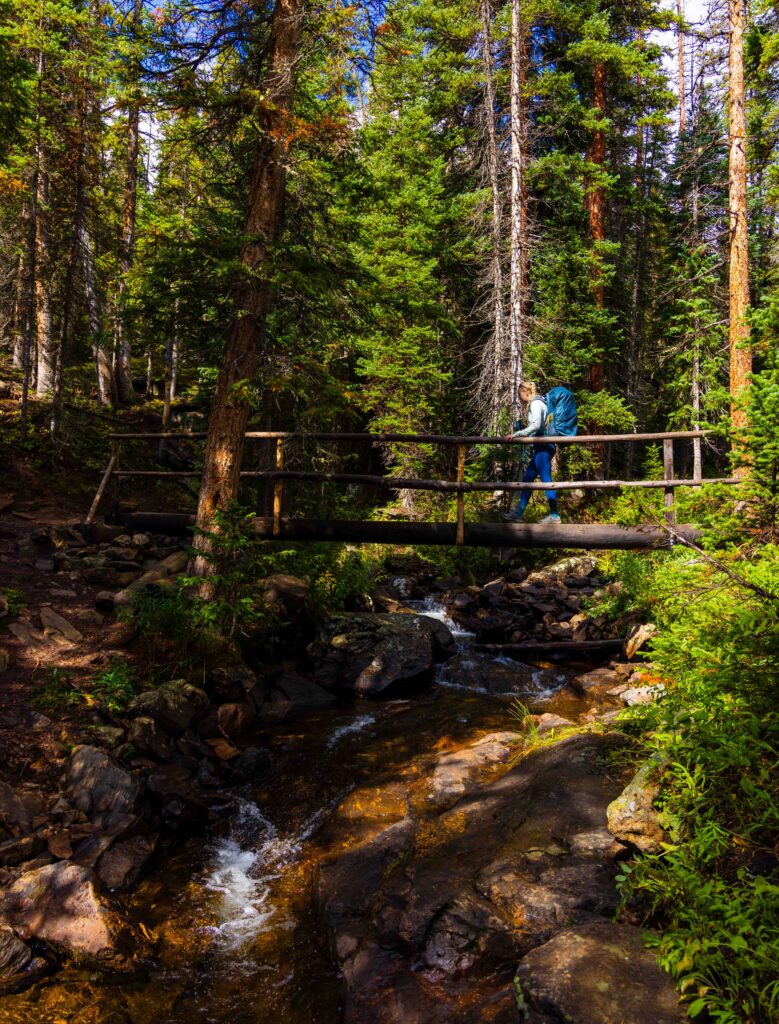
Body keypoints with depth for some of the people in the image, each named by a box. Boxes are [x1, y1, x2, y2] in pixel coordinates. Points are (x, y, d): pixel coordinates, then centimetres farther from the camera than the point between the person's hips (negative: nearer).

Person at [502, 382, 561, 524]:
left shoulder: (536, 404, -8)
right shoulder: (536, 404, 21)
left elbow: (536, 426, -21)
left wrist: (516, 434, -23)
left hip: (543, 446, -10)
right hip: (542, 446, 10)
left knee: (546, 478, -10)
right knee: (527, 478, 10)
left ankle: (554, 515, -10)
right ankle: (519, 513, 12)